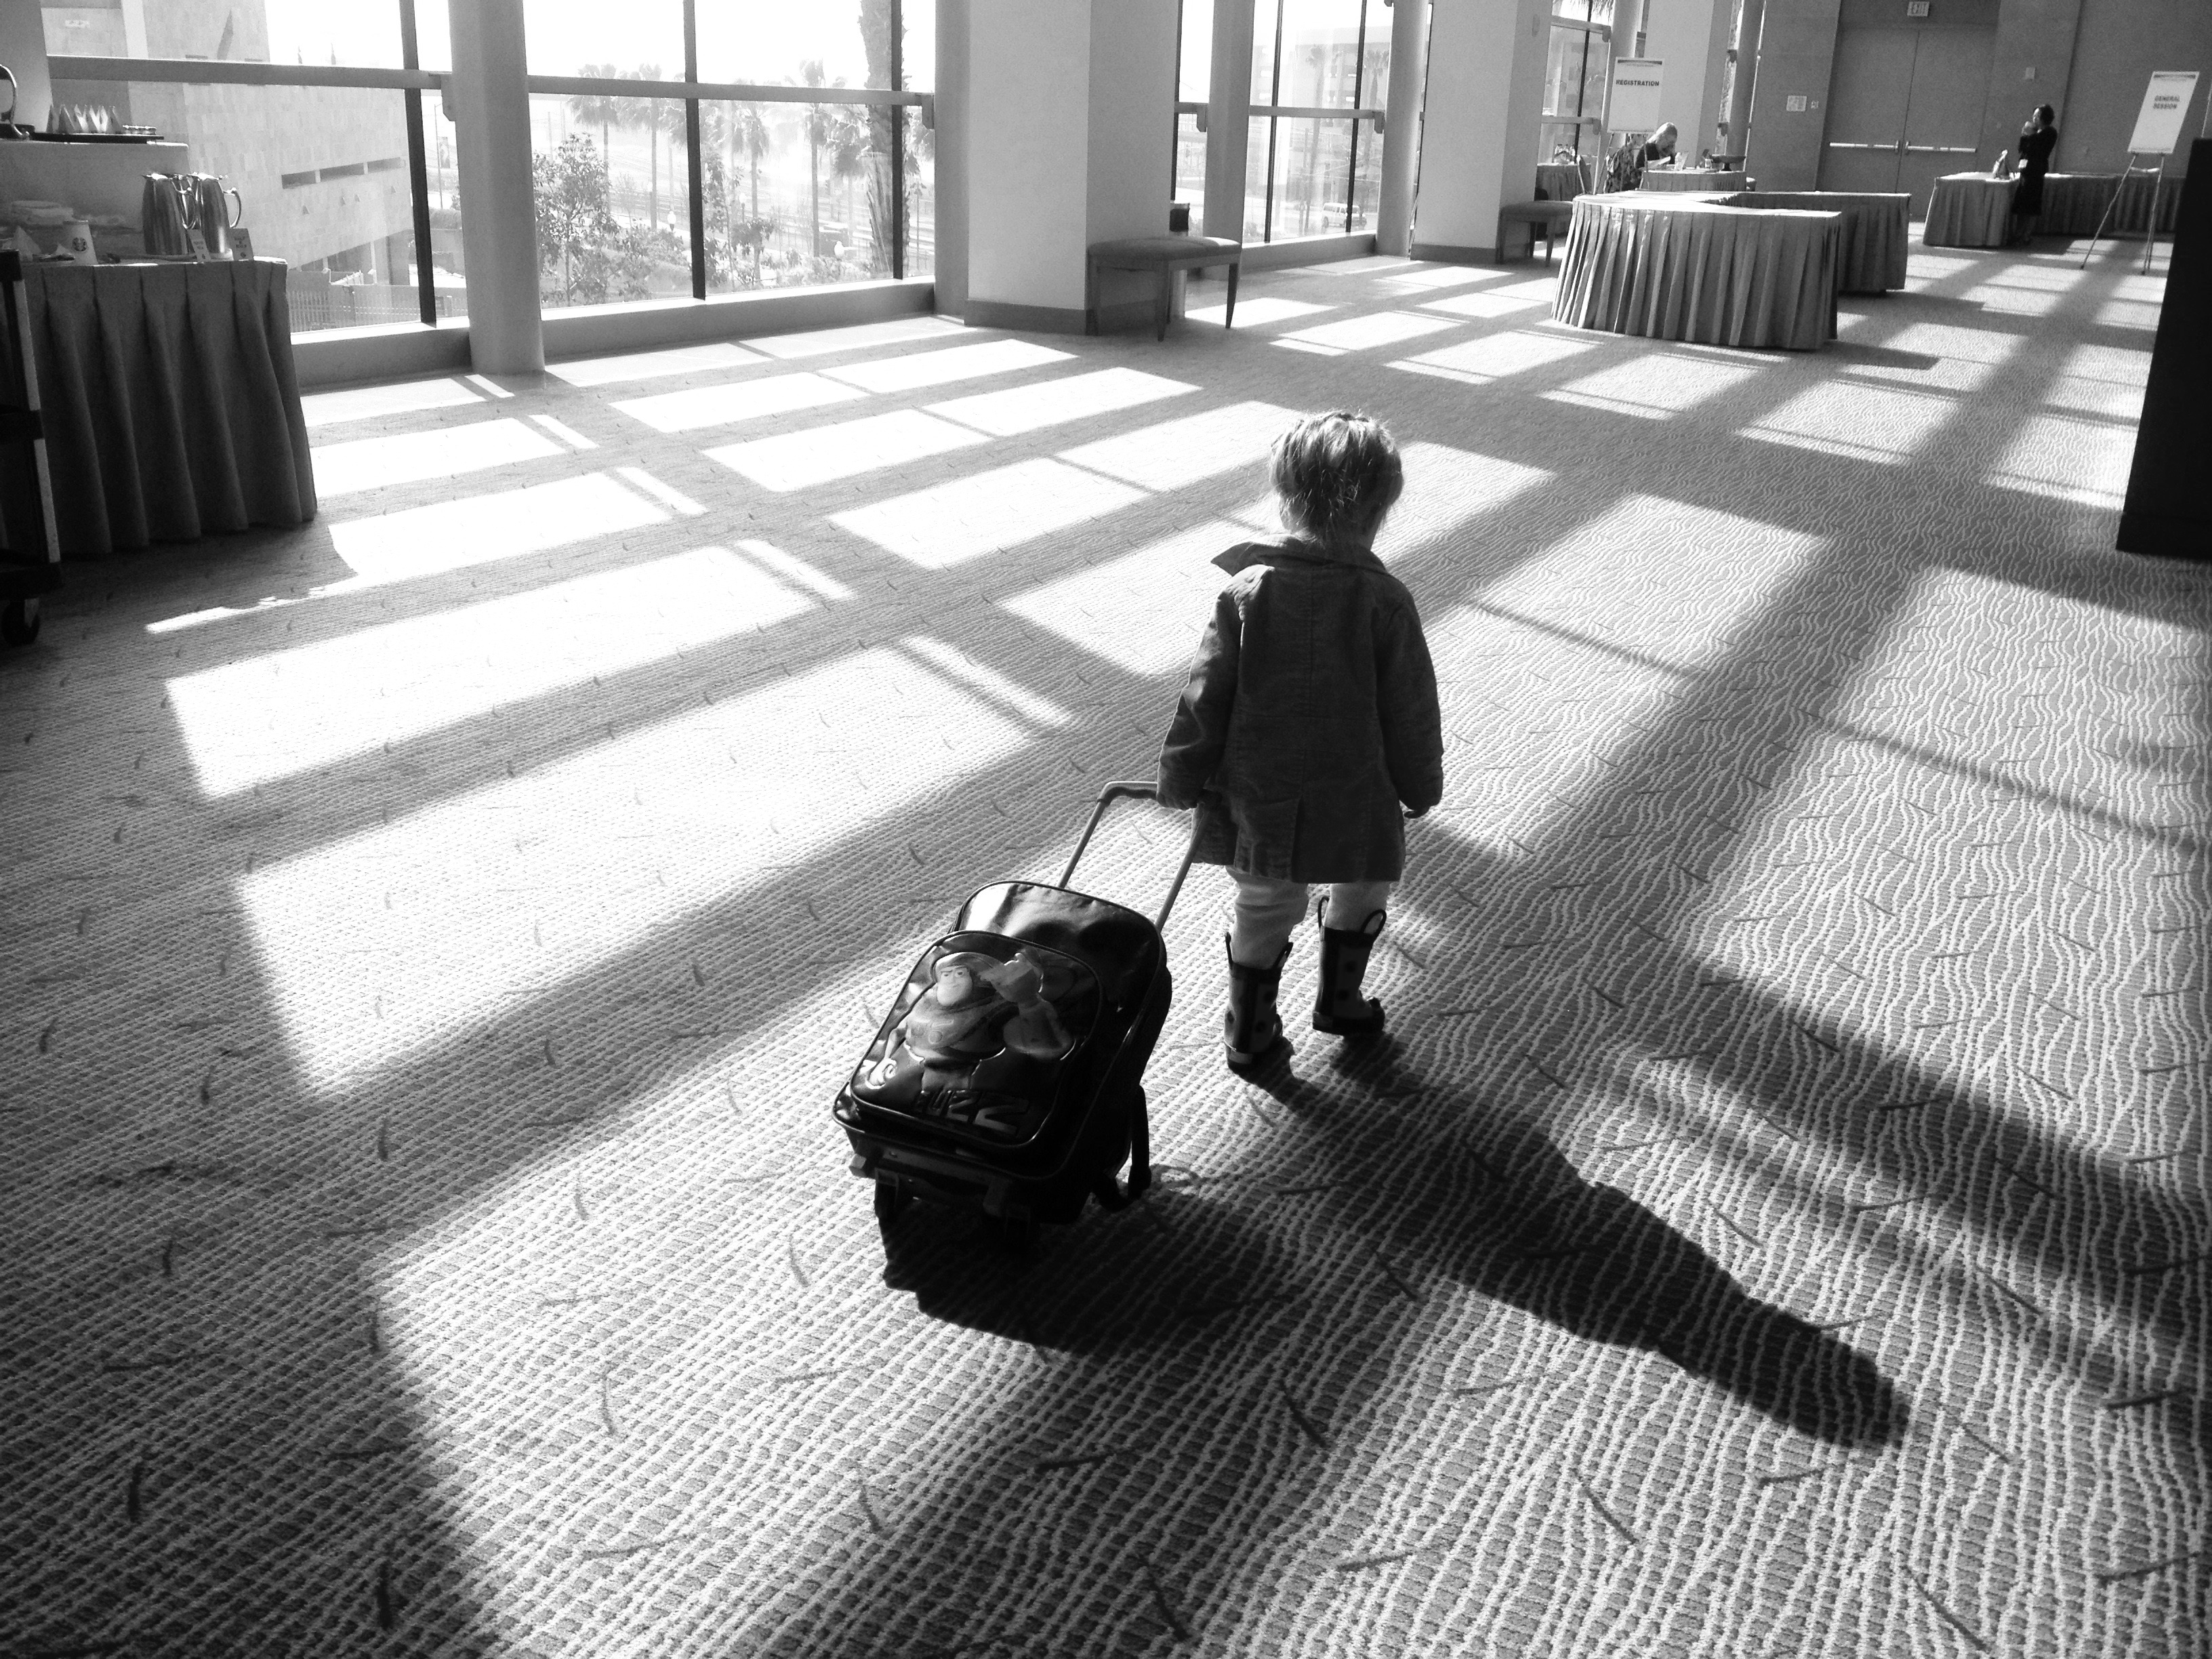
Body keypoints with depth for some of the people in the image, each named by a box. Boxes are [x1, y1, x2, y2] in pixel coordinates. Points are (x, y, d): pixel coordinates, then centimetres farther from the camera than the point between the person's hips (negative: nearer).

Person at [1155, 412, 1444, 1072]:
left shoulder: (1245, 591, -11)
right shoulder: (1384, 600, -14)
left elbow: (1205, 698, -6)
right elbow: (1411, 712, -7)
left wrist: (1182, 779, 7)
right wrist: (1421, 786, 10)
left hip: (1257, 799, 2)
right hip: (1355, 801, -1)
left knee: (1265, 907, 21)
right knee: (1362, 889, 27)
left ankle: (1249, 1033, 31)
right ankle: (1339, 999, 38)